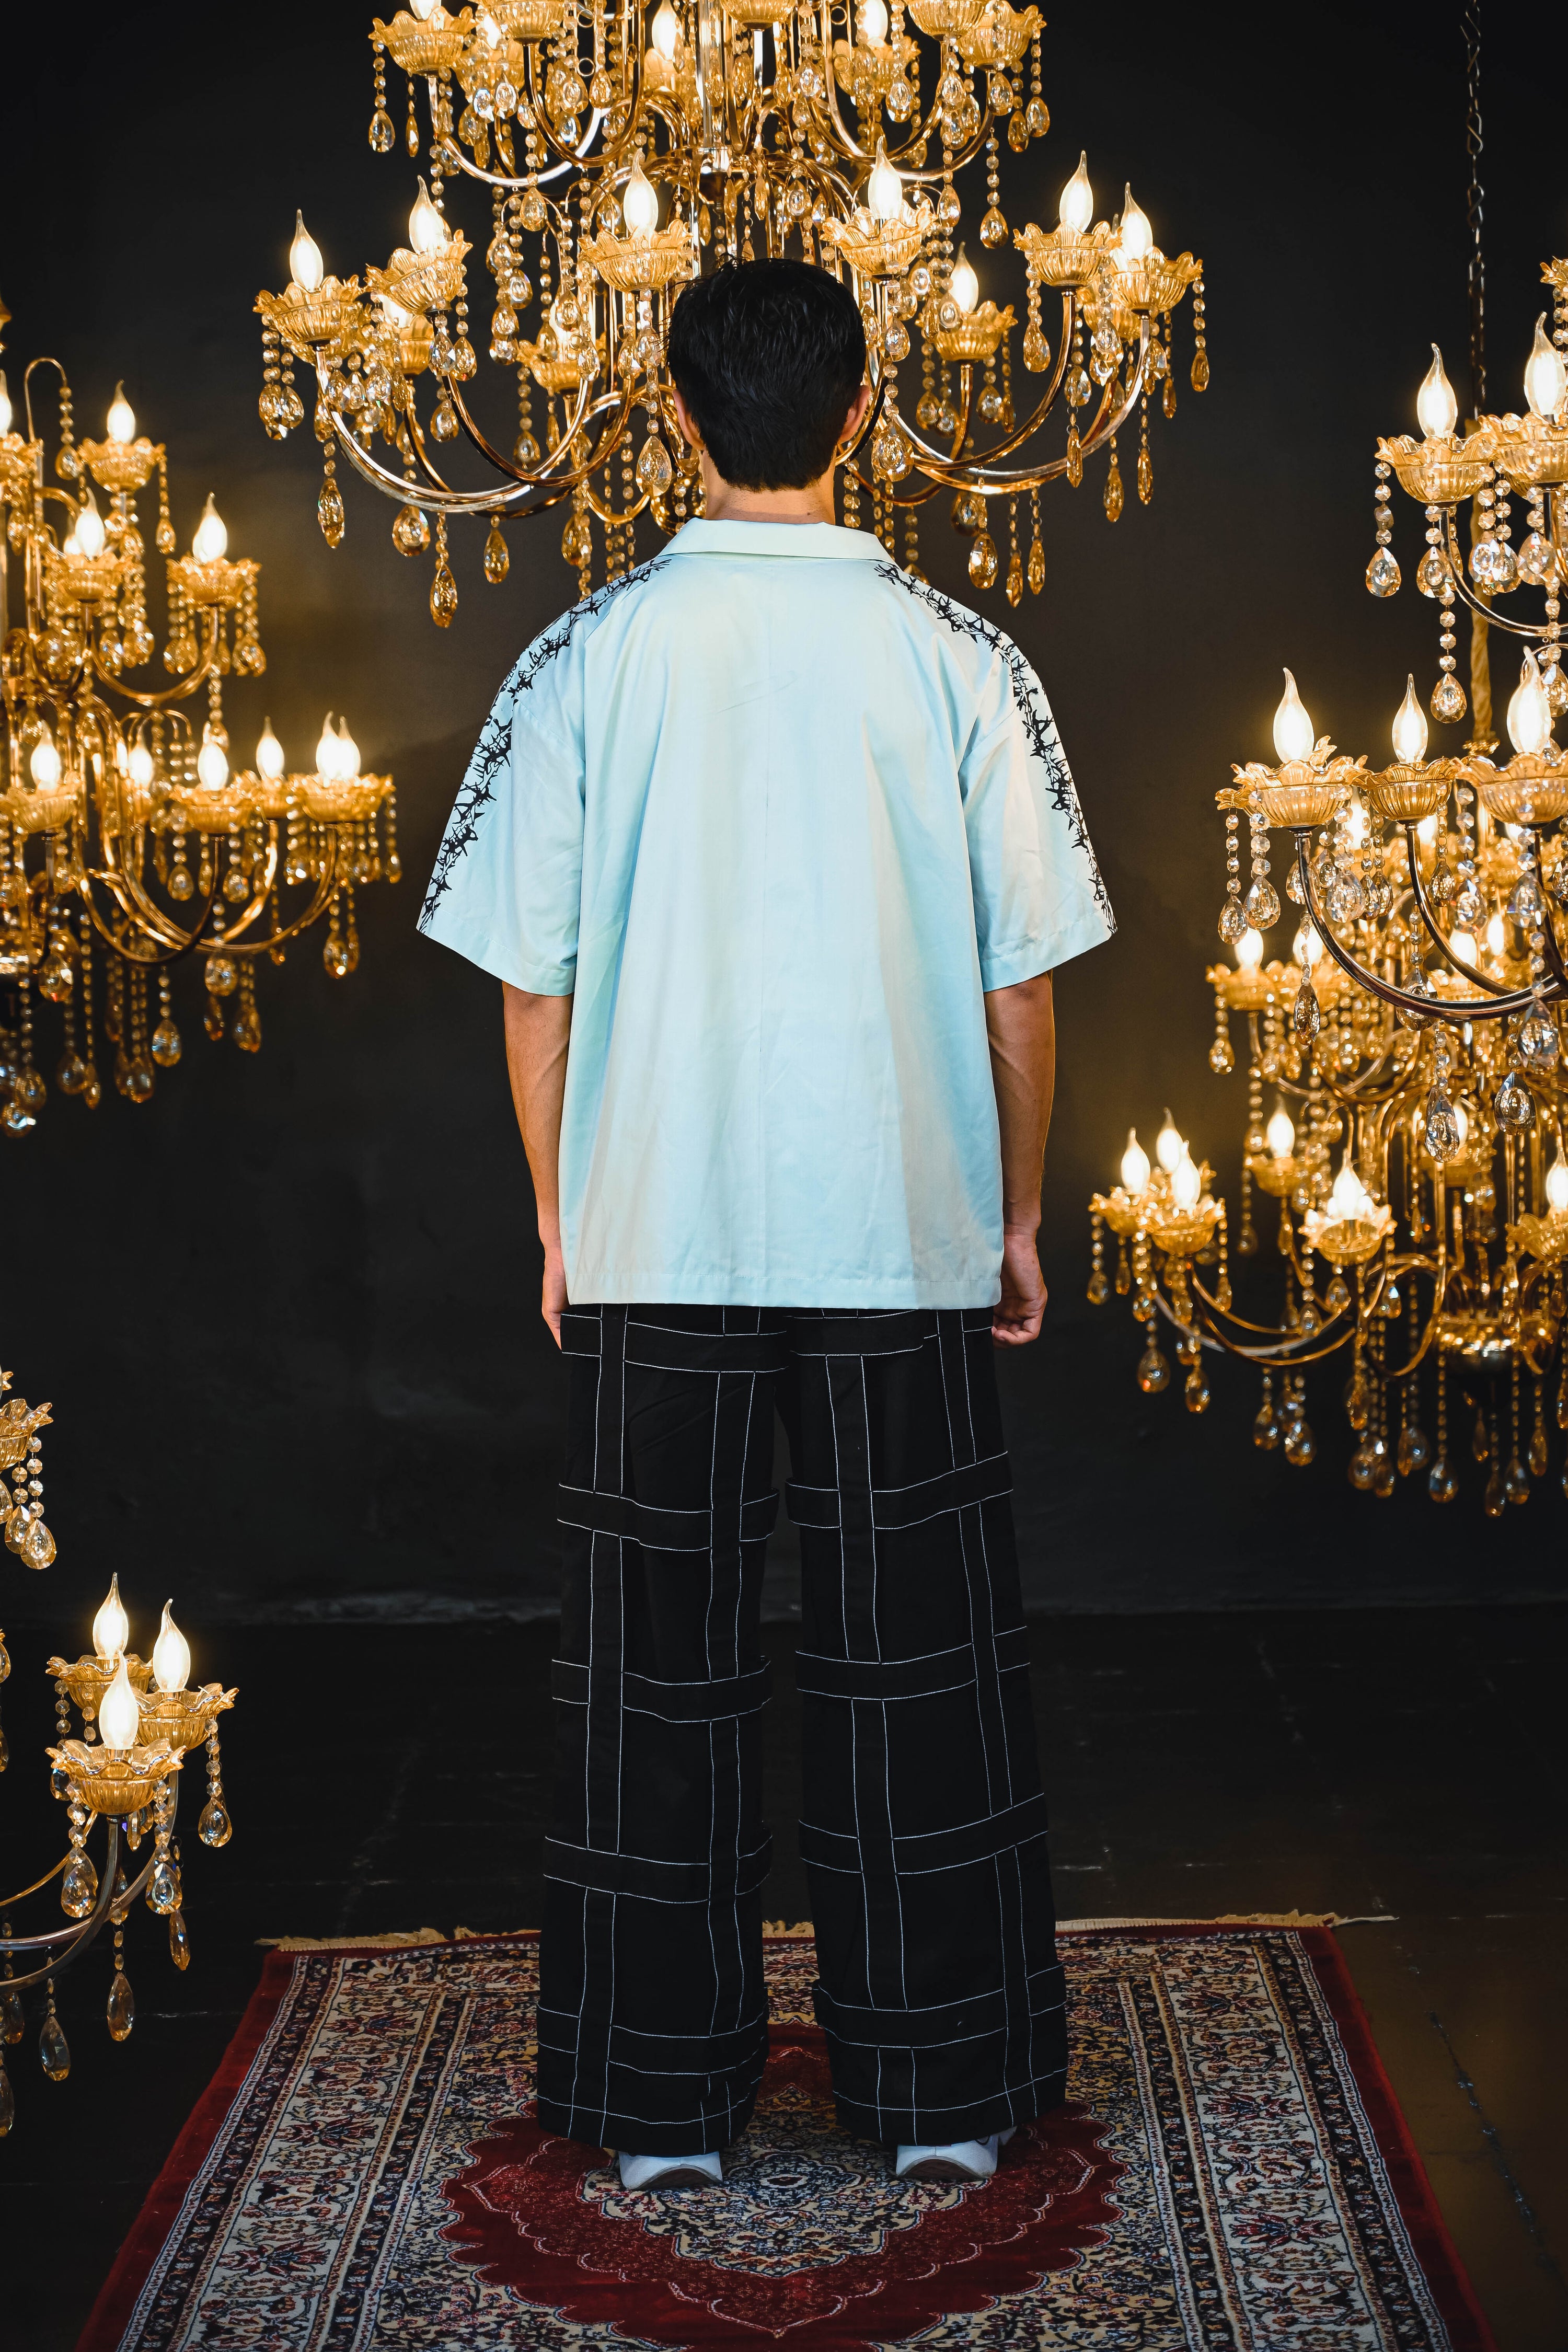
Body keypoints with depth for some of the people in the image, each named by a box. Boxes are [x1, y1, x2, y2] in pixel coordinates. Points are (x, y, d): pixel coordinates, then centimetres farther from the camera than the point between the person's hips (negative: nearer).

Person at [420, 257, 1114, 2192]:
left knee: (657, 1675, 10)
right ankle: (943, 2097, 20)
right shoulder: (958, 659, -4)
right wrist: (1023, 1215, 11)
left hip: (653, 1246, 0)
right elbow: (1019, 985, -1)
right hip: (905, 1235, 0)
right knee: (917, 1669, 10)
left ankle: (664, 2105, 20)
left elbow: (530, 983, -1)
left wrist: (559, 1220, 10)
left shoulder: (586, 660, -3)